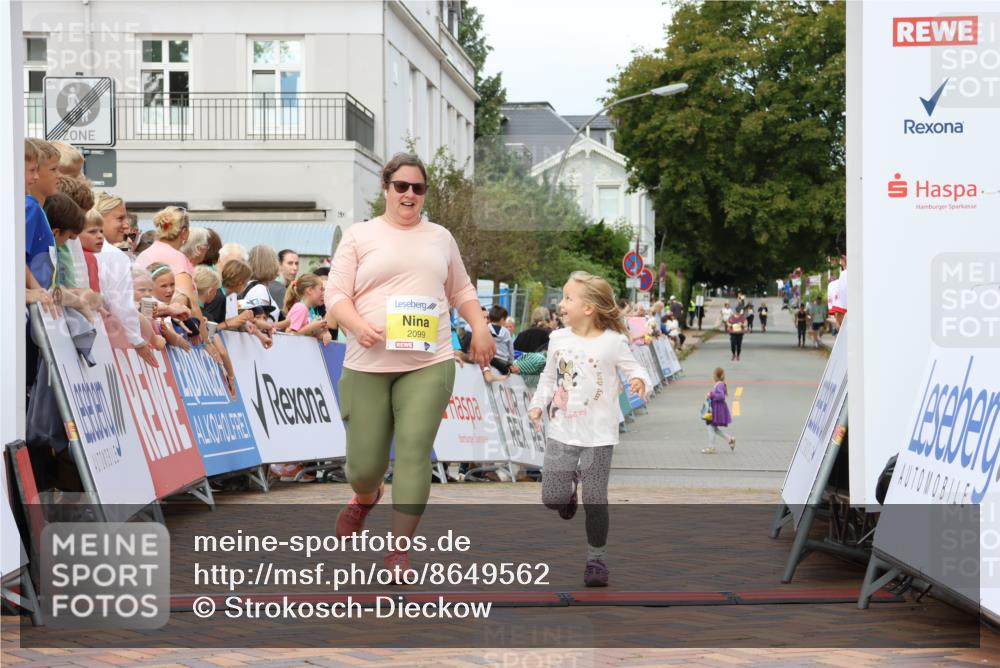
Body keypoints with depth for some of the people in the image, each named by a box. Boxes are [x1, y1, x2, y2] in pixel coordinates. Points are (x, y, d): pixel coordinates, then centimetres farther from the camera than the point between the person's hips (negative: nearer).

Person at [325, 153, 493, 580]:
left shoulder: (440, 238, 15)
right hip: (369, 365, -1)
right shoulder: (359, 236, 5)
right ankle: (366, 497, 42)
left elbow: (461, 291, 24)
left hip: (428, 363, 1)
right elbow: (335, 294, 0)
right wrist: (357, 325, -19)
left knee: (414, 454, -10)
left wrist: (480, 329, 9)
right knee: (364, 462, 3)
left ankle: (399, 550, -1)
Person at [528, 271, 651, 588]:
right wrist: (538, 404, 6)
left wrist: (640, 380, -27)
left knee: (595, 501, 0)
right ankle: (569, 490, 36)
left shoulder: (613, 342, -8)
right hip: (561, 431, 4)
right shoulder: (558, 339, 4)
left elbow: (633, 368, -5)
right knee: (551, 497, -1)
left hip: (598, 434, -3)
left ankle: (597, 559, 14)